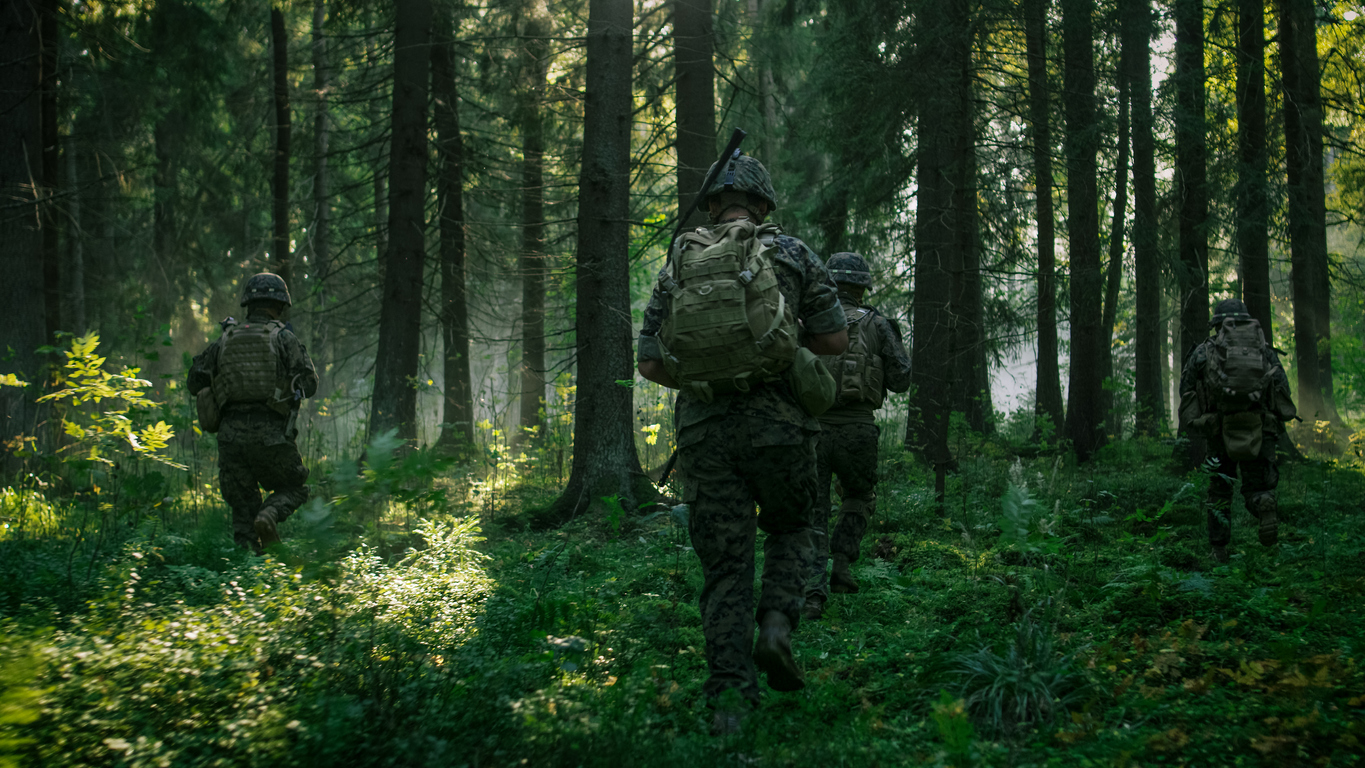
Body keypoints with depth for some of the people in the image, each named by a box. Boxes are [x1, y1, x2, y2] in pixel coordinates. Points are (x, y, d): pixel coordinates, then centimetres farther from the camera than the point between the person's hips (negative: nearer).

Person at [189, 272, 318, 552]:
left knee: (242, 505, 12)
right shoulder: (283, 338, 1)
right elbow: (309, 384, -1)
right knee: (294, 488, 15)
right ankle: (269, 516, -15)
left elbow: (195, 382, 15)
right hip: (270, 433, -3)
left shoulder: (225, 339, 12)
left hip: (230, 433, 3)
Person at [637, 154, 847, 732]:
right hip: (777, 423, -1)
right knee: (790, 530, 23)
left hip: (703, 430, 1)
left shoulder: (677, 264, 9)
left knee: (724, 564, 7)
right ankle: (776, 624, -2)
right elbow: (835, 340, 4)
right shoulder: (792, 254, 5)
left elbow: (650, 363, 9)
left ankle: (729, 696, 1)